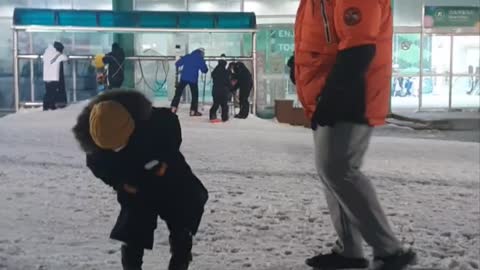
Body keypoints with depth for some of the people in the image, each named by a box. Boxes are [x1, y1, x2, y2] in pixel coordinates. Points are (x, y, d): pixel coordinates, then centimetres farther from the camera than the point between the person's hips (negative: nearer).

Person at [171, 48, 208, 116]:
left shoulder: (187, 57, 8)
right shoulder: (200, 59, 1)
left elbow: (177, 64, 9)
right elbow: (204, 70, 2)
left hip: (184, 78, 2)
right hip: (193, 79, -2)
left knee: (178, 93, 10)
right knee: (194, 94, 9)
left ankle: (173, 108, 6)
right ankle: (193, 111, 7)